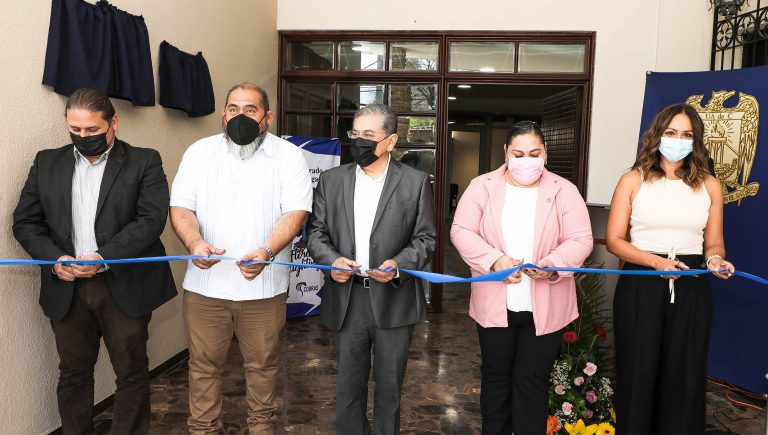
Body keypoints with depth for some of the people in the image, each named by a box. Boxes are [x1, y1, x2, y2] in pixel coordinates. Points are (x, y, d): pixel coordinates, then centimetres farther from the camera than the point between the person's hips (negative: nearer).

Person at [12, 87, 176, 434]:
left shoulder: (144, 162, -2)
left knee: (131, 373, 6)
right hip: (66, 288, 4)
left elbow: (152, 219, -12)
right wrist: (54, 258, -8)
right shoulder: (47, 163, 10)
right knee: (73, 373, 15)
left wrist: (104, 257, -19)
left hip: (124, 287, -3)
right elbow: (25, 221, 9)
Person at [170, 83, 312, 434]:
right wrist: (194, 242, -18)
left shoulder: (288, 156, -1)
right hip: (205, 283, 2)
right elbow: (181, 207, 2)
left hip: (263, 284, -1)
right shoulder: (200, 152, 6)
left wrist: (267, 251, -26)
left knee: (262, 363, 12)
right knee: (204, 364, 11)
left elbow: (296, 213, -9)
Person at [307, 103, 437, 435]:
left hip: (394, 299, -2)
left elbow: (425, 238, -1)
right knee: (349, 382, 15)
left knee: (389, 383, 14)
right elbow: (317, 232, 7)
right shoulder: (331, 180, 5)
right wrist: (331, 259, -12)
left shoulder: (415, 182, -2)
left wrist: (398, 264, -18)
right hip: (347, 298, 2)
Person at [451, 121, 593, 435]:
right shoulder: (482, 186, 0)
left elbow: (580, 239, -4)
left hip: (545, 308, 0)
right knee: (496, 377, 16)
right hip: (494, 304, 1)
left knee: (532, 382, 8)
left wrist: (554, 263, -24)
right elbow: (461, 231, -6)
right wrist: (494, 260, -21)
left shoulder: (564, 190, 1)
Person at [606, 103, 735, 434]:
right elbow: (614, 240, -4)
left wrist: (716, 260, -12)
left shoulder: (709, 186, 7)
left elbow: (714, 243, 11)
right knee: (639, 373, 7)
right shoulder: (633, 181, -1)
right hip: (640, 288, -2)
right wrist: (656, 261, -17)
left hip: (691, 289, 2)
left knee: (685, 377, 9)